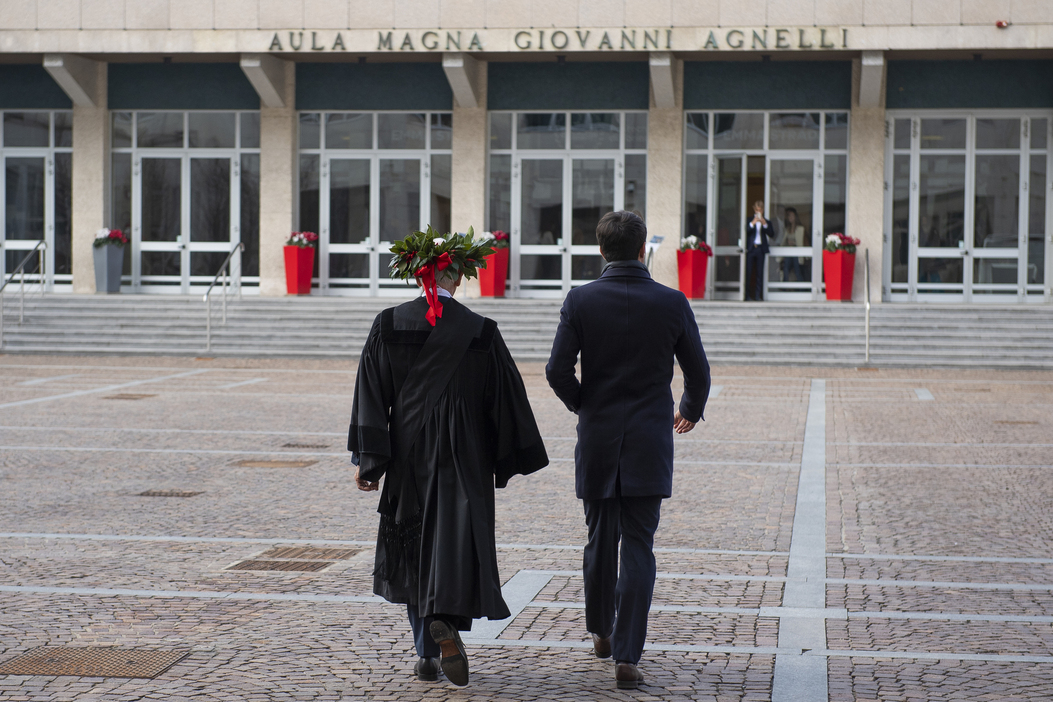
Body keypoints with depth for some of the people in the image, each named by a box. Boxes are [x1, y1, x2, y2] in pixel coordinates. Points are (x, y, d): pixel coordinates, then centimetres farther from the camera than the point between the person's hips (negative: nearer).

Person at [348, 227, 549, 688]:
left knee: (414, 549, 13)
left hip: (408, 457, 2)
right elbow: (505, 400, -1)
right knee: (459, 542, 1)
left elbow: (371, 394, -4)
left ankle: (428, 655, 16)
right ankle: (445, 621, -26)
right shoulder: (480, 332, -6)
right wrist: (512, 458, 9)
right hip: (463, 458, -2)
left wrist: (366, 459, 0)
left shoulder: (389, 325, -3)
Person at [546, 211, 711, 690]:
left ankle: (601, 633, 34)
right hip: (650, 443, -1)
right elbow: (698, 373, 3)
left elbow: (557, 371, -9)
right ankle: (626, 656, -6)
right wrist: (690, 412, 23)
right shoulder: (672, 303, -4)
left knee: (601, 539, 17)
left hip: (597, 438, 1)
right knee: (638, 548, 0)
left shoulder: (580, 301, -6)